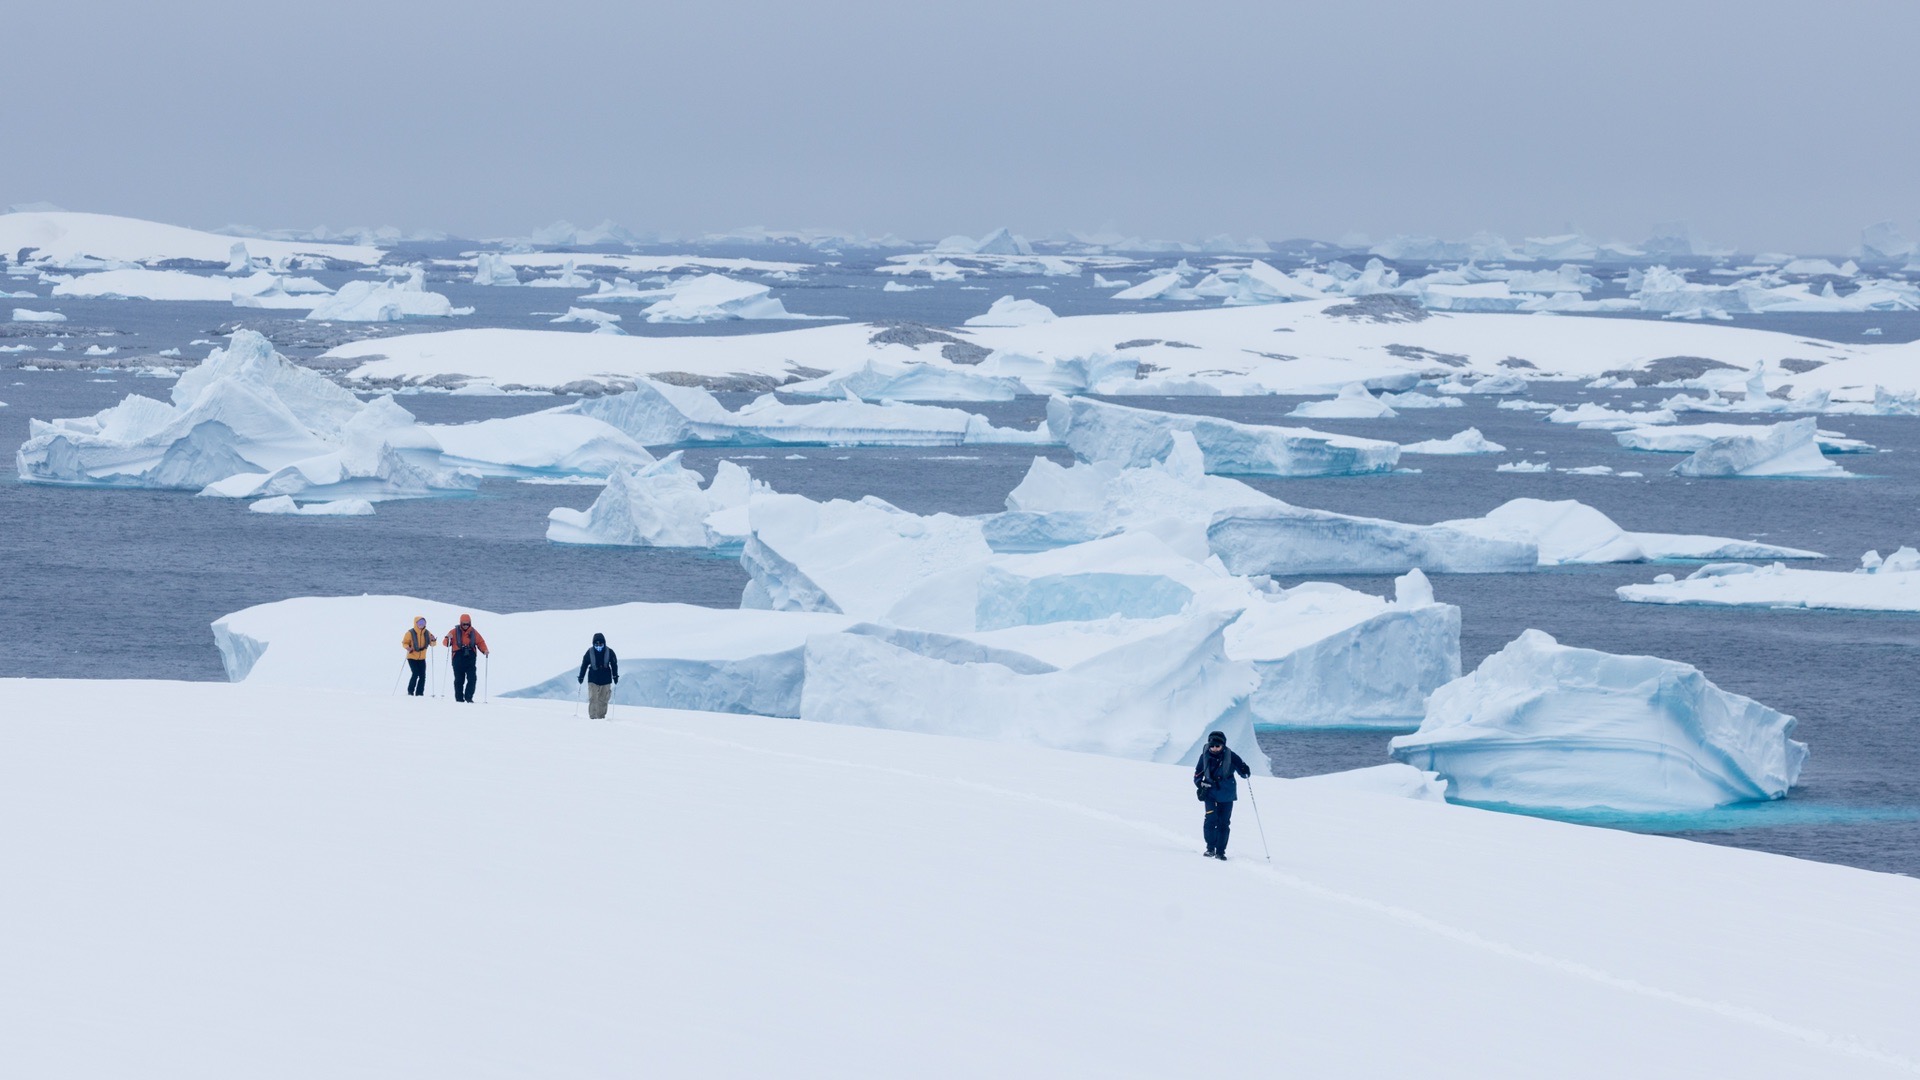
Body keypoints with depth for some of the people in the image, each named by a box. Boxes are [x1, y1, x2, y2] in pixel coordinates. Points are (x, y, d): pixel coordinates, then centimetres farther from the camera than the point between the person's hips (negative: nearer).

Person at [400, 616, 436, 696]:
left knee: (422, 675, -4)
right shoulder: (410, 633, -10)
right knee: (415, 674, -15)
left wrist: (433, 641, -15)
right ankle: (410, 692, -2)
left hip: (422, 658, 4)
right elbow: (404, 643, -4)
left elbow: (432, 644, 8)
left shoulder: (427, 633, 0)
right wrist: (408, 647, -25)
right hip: (412, 657, -4)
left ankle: (420, 693, 6)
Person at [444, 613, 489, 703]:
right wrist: (448, 638, -19)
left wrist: (485, 650, -6)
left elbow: (480, 642, 12)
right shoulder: (454, 632, 3)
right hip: (458, 658, -1)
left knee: (472, 679, -8)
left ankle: (468, 697, -1)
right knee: (459, 680, 3)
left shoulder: (474, 632, 8)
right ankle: (459, 698, 9)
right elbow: (446, 643, 4)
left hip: (470, 659, 1)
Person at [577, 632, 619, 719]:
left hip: (606, 680, 1)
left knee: (603, 700, 3)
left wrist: (615, 676, 6)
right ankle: (592, 716, -8)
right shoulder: (590, 652, -1)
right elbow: (584, 665, 5)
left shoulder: (609, 652, 0)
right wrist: (581, 677, 4)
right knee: (593, 699, -9)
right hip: (593, 679, -1)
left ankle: (601, 716, 12)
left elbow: (614, 664, 9)